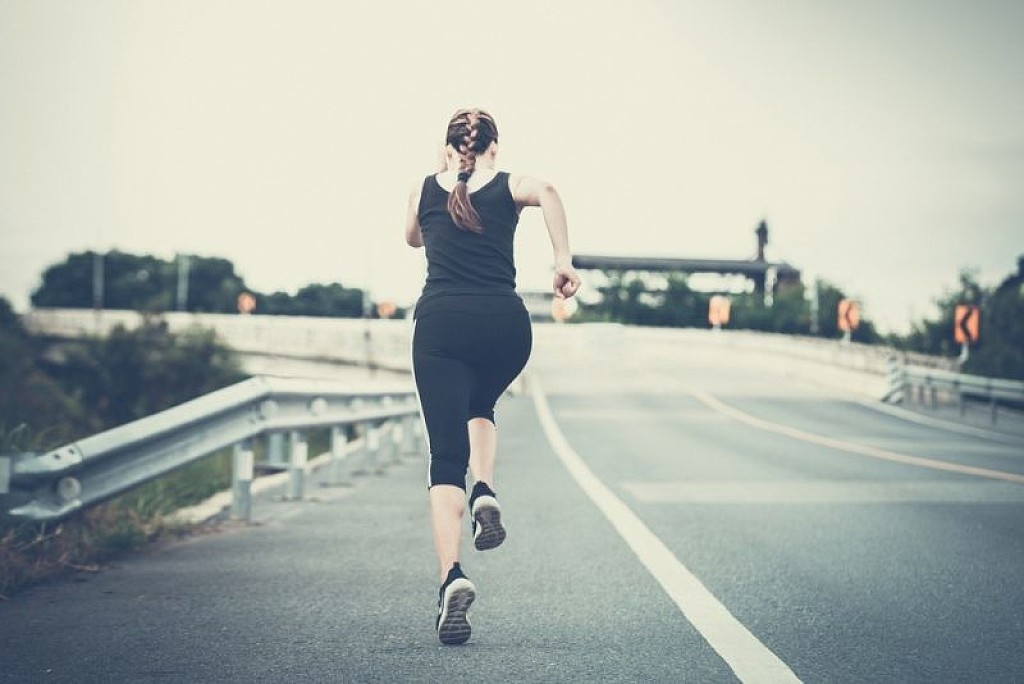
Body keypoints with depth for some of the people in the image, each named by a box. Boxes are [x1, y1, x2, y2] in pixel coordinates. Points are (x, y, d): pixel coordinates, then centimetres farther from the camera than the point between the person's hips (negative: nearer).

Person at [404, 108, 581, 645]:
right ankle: (484, 494, 5)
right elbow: (548, 193, -11)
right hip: (505, 323, 1)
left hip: (440, 322, 0)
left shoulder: (424, 189, 16)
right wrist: (564, 262, -12)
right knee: (479, 407, 33)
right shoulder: (510, 186, 12)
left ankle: (452, 578, -22)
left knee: (446, 457, -3)